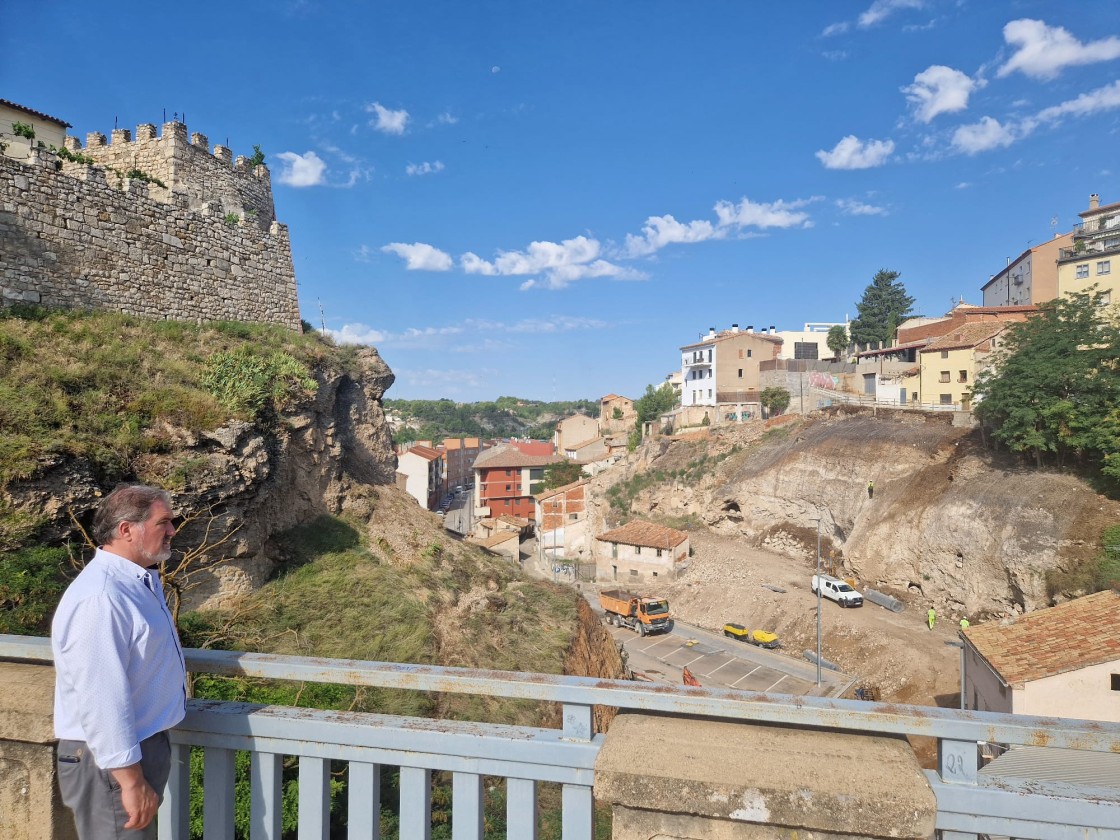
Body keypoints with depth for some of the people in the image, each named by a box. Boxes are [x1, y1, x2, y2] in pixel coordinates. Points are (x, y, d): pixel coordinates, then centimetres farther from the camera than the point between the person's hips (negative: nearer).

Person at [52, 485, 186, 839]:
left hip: (143, 741, 10)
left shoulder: (141, 580, 6)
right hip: (111, 760, -10)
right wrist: (131, 780, -25)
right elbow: (101, 701, -29)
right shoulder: (99, 597, -27)